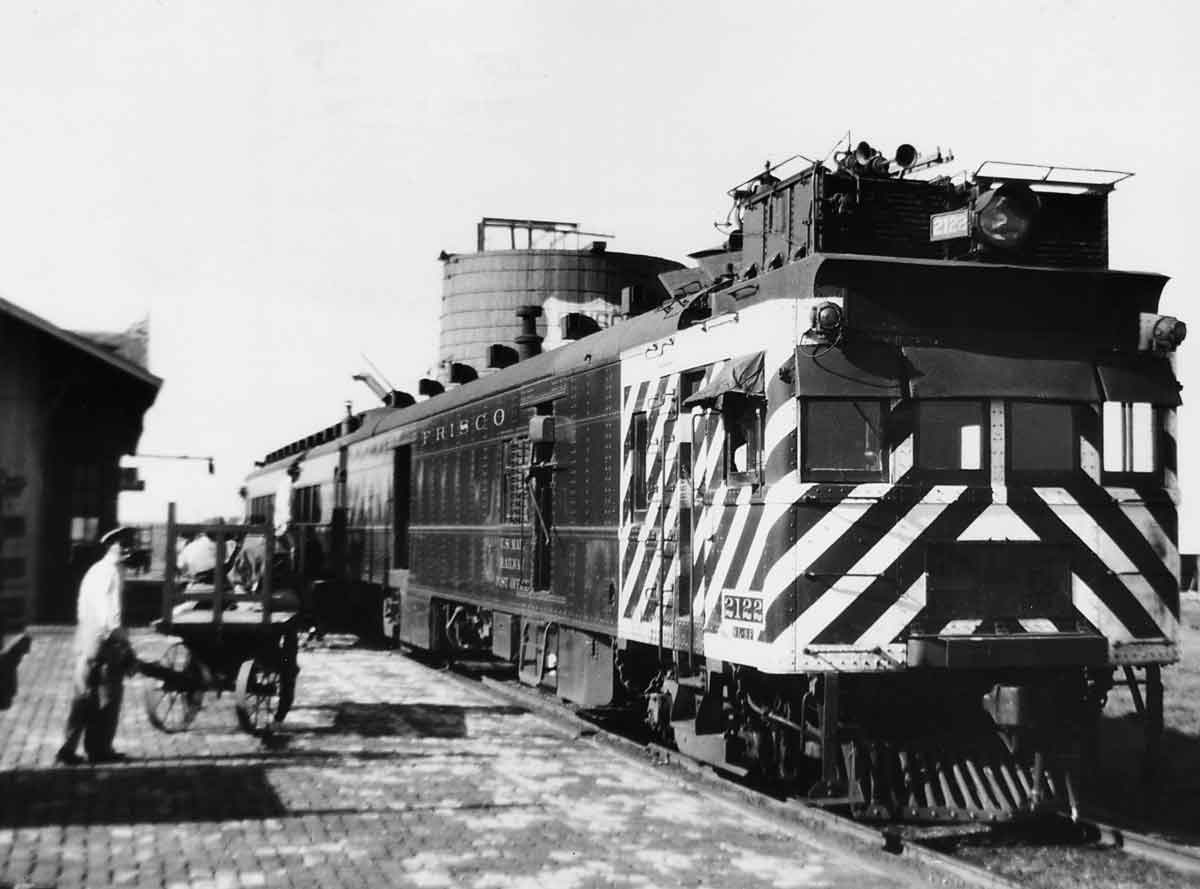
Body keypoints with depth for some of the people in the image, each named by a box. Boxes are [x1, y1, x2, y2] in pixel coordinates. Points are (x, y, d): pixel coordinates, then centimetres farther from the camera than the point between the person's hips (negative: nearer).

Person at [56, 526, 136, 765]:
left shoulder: (93, 571, 14)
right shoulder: (114, 572, -11)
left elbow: (82, 609, 15)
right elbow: (113, 611, -17)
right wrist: (124, 644, -14)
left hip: (85, 638, 8)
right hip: (105, 639, -8)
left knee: (83, 697, 11)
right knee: (108, 696, 3)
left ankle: (68, 748, 8)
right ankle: (100, 749, 9)